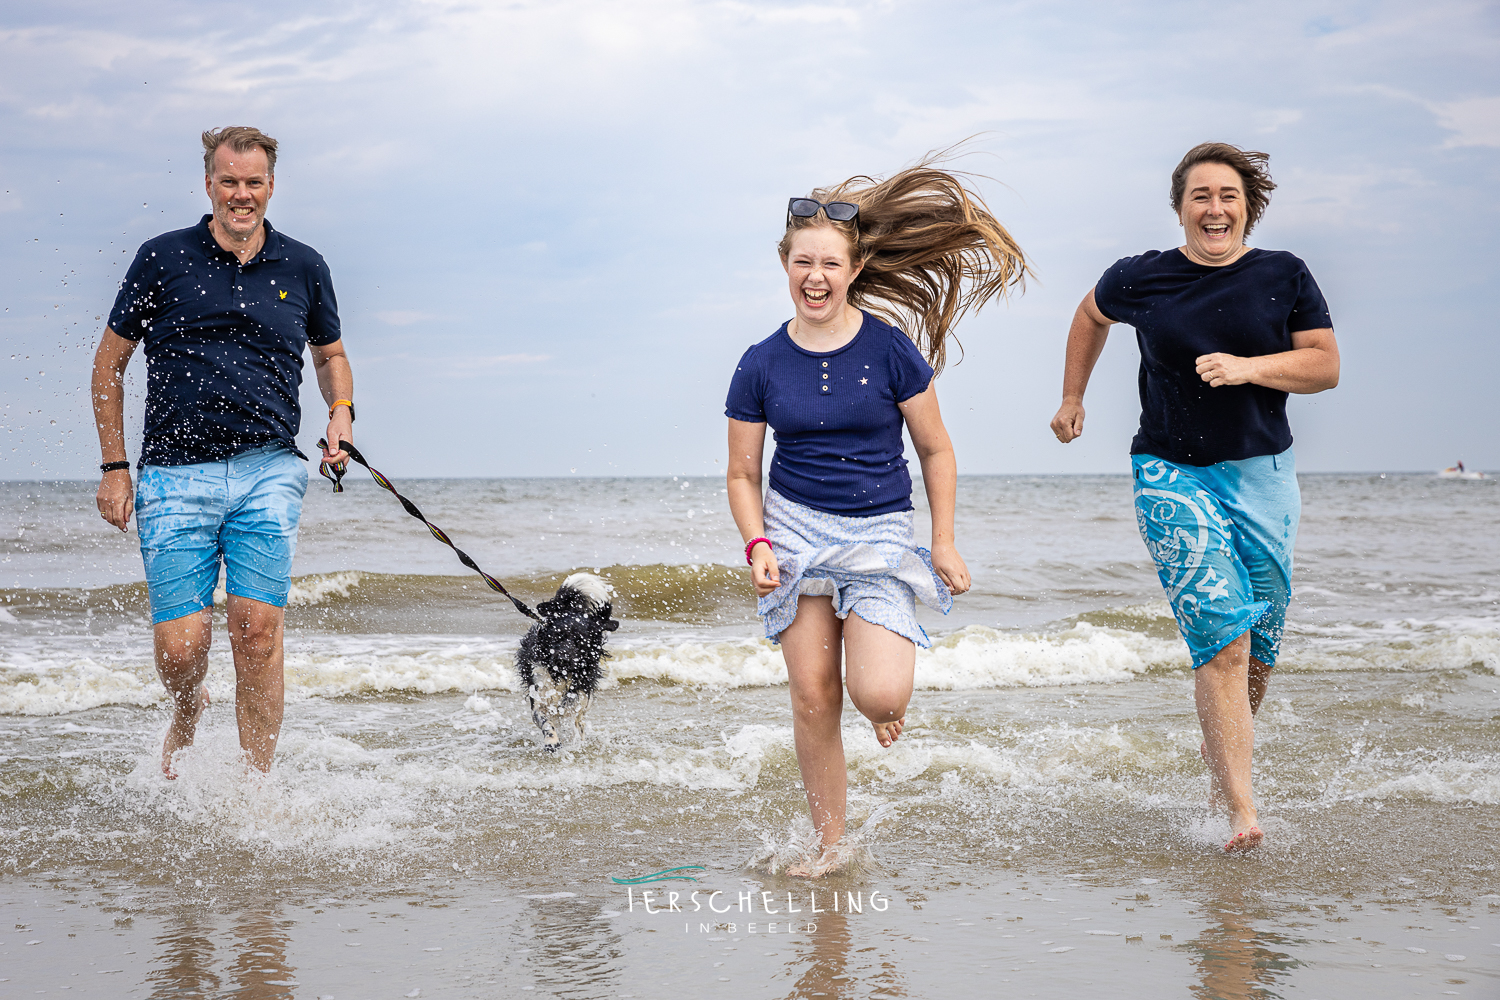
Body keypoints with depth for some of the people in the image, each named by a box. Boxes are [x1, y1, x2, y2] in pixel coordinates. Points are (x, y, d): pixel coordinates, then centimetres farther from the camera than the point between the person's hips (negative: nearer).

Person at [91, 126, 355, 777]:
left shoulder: (303, 268, 11)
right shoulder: (162, 259, 5)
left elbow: (330, 354, 27)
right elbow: (109, 361, 11)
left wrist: (341, 413, 6)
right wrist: (115, 467, 6)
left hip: (269, 472, 1)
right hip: (175, 475, -1)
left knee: (257, 628, -12)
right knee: (180, 648, -6)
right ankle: (187, 713, 31)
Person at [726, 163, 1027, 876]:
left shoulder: (891, 350, -6)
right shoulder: (761, 365, -1)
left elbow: (935, 450, 4)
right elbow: (743, 474, 7)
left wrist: (944, 544, 3)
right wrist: (756, 544, -9)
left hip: (879, 533, -1)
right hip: (795, 527, 2)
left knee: (879, 695, -18)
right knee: (814, 699, -1)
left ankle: (887, 706, 22)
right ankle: (828, 845, 16)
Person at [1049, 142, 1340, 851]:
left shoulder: (1283, 276, 1)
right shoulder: (1140, 279, 1)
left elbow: (1326, 366, 0)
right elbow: (1090, 314, 21)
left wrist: (1248, 367, -14)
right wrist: (1072, 398, 23)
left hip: (1263, 474, 2)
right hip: (1172, 476, -2)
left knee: (1259, 652, 9)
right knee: (1223, 639, -16)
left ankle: (1218, 759, 36)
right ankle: (1239, 807, -16)